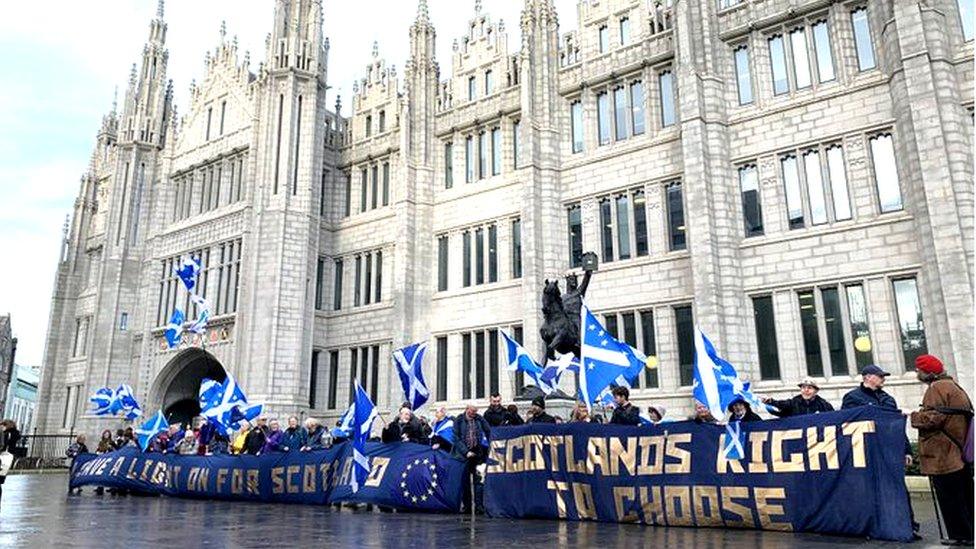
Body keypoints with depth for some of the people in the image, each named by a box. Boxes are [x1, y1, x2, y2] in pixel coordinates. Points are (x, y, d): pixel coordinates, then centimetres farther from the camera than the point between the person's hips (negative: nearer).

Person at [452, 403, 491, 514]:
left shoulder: (479, 419, 4)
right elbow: (456, 438, -6)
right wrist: (466, 452, -14)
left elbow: (489, 432, 6)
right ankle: (466, 505, 16)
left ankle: (479, 506, -3)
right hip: (464, 454, -1)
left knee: (478, 480, -5)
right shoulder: (459, 420, -2)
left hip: (477, 452, 1)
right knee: (465, 481, 6)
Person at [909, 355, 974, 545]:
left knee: (949, 497, -2)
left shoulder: (937, 388, -14)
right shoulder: (953, 386, 18)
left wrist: (913, 417, -9)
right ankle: (968, 533, 22)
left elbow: (933, 418, -23)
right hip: (960, 454, 10)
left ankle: (960, 535, 2)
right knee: (964, 496, 15)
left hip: (943, 456, -10)